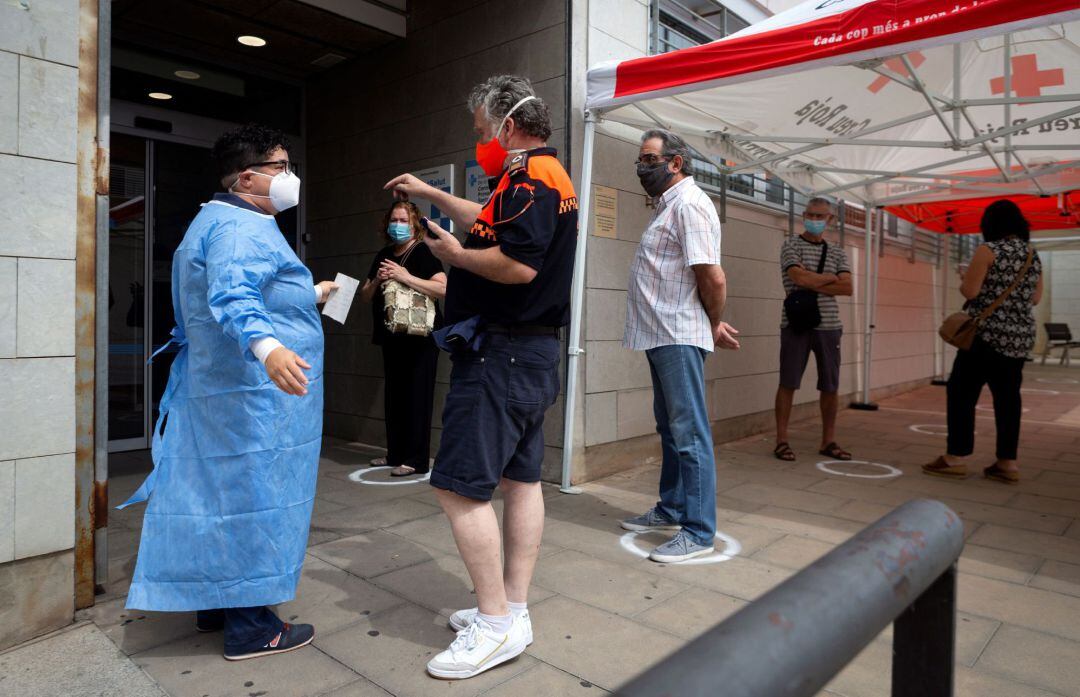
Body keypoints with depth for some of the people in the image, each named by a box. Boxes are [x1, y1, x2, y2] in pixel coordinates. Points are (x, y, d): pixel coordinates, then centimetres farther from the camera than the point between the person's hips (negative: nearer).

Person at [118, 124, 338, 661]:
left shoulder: (218, 221, 20)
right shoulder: (243, 228, -16)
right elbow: (232, 297, -33)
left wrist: (309, 295, 40)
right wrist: (267, 346, -50)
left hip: (218, 388, 11)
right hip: (257, 393, -11)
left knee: (223, 492, 17)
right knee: (255, 497, -3)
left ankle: (214, 602, 31)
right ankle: (250, 627, 8)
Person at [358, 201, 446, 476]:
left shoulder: (423, 252, -6)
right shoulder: (383, 255, 15)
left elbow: (443, 288, -20)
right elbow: (365, 296, 17)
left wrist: (406, 277, -22)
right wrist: (377, 280, -4)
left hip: (419, 336, -7)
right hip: (391, 336, 7)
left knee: (416, 395, -6)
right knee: (393, 394, 11)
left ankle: (416, 460, -1)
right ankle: (395, 453, 21)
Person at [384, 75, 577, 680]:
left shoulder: (531, 176, -13)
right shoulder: (545, 176, 20)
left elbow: (518, 264, -26)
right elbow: (490, 221, 35)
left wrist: (455, 254, -10)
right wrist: (428, 192, 38)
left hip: (500, 351, -11)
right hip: (533, 351, 11)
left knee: (460, 485, -7)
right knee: (521, 477, 12)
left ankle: (497, 624, 2)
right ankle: (513, 609, 23)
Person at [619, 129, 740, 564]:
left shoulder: (689, 204, -13)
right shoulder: (668, 206, 20)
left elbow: (713, 277, -21)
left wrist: (714, 324, -7)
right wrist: (712, 322, 12)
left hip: (680, 338, -11)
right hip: (661, 336, 11)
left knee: (689, 433, -5)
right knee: (670, 429, 17)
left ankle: (698, 532, 4)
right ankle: (670, 511, 30)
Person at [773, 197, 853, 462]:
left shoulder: (837, 253, 15)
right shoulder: (791, 245, 3)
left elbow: (847, 288, 1)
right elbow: (799, 277, -14)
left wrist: (812, 283, -9)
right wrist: (830, 278, -2)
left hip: (828, 326, 4)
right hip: (796, 324, -4)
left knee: (831, 386, 6)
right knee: (788, 382, -2)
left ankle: (828, 441, 18)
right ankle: (782, 440, 5)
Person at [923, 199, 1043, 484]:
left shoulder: (988, 250, -9)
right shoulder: (1034, 255, 12)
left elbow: (969, 291, -13)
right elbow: (1035, 298, 18)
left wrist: (965, 278, 7)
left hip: (988, 334, -7)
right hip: (1022, 336, 7)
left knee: (961, 392, -1)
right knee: (1007, 396, 8)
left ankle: (956, 458, -1)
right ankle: (1008, 463, 9)